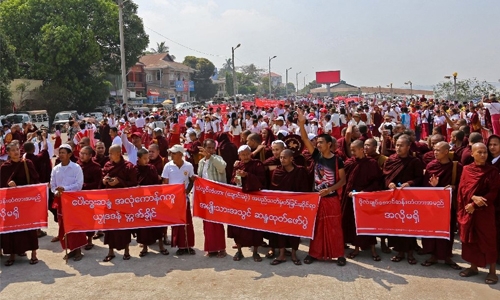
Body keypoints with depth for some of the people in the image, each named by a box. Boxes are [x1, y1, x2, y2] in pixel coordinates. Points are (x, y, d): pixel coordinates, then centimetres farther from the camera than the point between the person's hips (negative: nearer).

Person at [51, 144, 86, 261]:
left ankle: (78, 250, 7)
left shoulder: (76, 168, -7)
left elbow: (79, 185, -13)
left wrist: (65, 188, -21)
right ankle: (71, 249, 18)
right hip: (60, 200, 5)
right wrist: (56, 192, -13)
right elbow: (52, 185, 8)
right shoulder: (55, 169, 5)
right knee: (63, 226, 7)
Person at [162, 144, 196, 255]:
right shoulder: (168, 166, -4)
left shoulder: (189, 166, -3)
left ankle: (188, 245, 12)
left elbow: (192, 180, 7)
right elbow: (165, 183, 0)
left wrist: (188, 190, -9)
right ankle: (180, 246, 13)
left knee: (187, 221, 2)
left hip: (184, 197, 0)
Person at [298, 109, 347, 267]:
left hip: (332, 198, -3)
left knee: (334, 227, 3)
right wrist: (301, 123, -17)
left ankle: (339, 254, 14)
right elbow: (305, 140, -5)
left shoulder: (337, 160, -8)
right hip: (316, 197, 4)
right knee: (316, 226, 10)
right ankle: (314, 253, 20)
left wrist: (329, 189, -19)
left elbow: (343, 180, -7)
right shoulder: (317, 156, 1)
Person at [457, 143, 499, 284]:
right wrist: (473, 197, -21)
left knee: (487, 239, 1)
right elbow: (462, 188, -2)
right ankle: (473, 267, 22)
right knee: (470, 239, 9)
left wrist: (474, 205, -15)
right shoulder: (466, 169, 4)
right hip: (468, 210, 3)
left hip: (485, 211, -3)